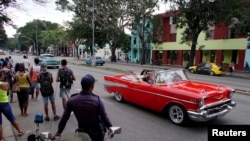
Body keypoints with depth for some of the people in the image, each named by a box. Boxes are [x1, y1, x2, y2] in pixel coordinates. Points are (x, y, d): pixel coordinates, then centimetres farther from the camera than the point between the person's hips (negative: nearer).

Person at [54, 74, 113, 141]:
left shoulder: (71, 100, -13)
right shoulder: (97, 100, -21)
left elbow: (64, 118, -4)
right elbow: (104, 117, -15)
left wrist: (59, 131, 9)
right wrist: (110, 128, 1)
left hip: (81, 133, 3)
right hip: (96, 133, -2)